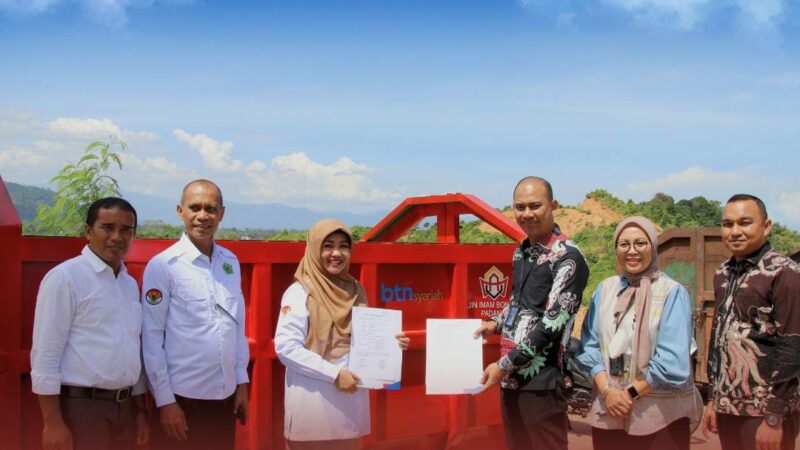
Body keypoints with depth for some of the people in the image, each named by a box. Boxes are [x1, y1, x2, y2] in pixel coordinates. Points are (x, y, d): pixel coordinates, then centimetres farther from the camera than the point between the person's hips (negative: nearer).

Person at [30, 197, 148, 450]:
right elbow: (45, 353, -12)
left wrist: (140, 411, 14)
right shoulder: (65, 277, -8)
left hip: (124, 407, 7)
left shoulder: (130, 284, 13)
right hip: (80, 407, -7)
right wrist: (53, 424, -16)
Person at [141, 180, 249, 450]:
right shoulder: (162, 266, -9)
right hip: (182, 396, -4)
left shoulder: (230, 262, 6)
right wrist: (164, 400, -10)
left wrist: (242, 382, 9)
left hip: (224, 395, 5)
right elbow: (151, 338, -9)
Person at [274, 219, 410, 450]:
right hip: (312, 399, -5)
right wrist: (334, 374, -19)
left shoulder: (355, 290, 9)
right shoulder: (299, 292, -9)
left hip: (351, 396, 5)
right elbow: (286, 348, -15)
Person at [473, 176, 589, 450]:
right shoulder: (521, 251, 12)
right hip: (511, 377, 8)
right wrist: (496, 323, 7)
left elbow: (553, 321, -18)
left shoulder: (567, 257, -13)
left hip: (541, 381, -8)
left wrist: (504, 365, -17)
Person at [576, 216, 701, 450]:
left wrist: (630, 393, -10)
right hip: (608, 410, 3)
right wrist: (607, 391, -10)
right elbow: (589, 345, 3)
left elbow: (673, 362, -12)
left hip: (661, 414, -3)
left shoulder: (672, 292, -7)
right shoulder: (605, 289, 5)